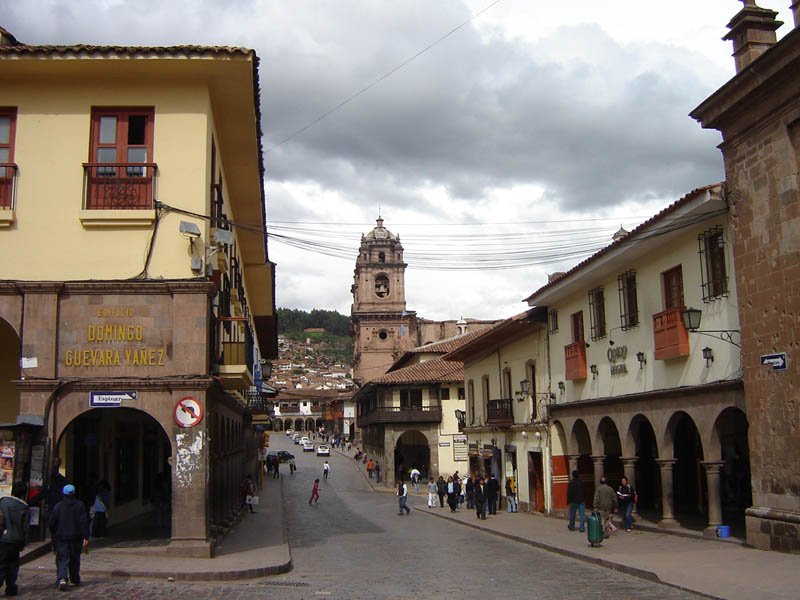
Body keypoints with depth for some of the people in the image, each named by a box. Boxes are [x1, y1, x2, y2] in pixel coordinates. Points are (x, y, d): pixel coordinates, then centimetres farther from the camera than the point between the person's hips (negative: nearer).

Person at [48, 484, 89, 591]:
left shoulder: (58, 506, -2)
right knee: (75, 559, 15)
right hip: (75, 537, 1)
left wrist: (54, 534, 19)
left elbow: (51, 523, -1)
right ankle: (75, 580, 24)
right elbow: (84, 522, -8)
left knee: (62, 559, -3)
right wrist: (85, 537, -7)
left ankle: (62, 579, -24)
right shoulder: (80, 505, -2)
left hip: (61, 538, -1)